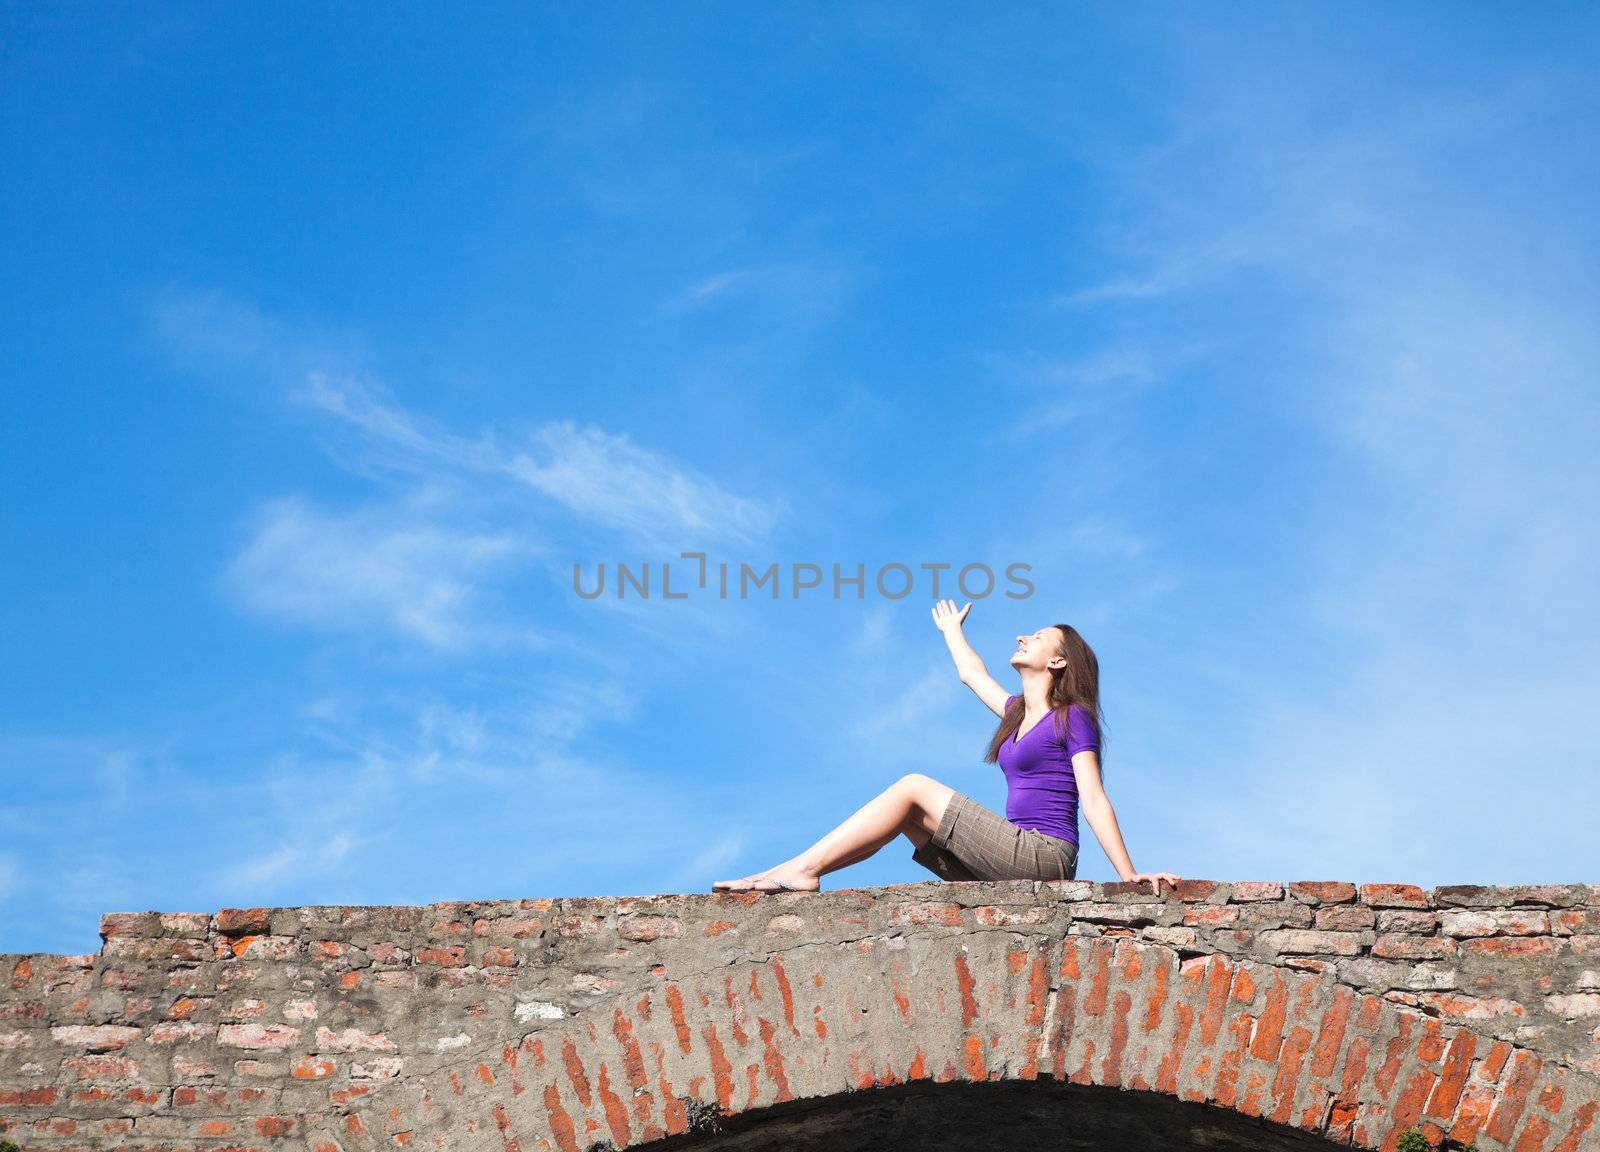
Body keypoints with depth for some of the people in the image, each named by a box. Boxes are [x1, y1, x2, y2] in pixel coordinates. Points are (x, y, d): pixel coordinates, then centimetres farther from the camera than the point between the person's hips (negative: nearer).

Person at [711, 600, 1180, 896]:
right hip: (1015, 863, 8)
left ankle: (802, 869, -16)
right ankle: (801, 872, -8)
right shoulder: (1018, 713, 21)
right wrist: (952, 630, 58)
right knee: (907, 814, 1)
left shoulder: (1072, 719, -2)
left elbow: (1094, 800, -11)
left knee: (914, 788, -12)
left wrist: (1129, 875, -17)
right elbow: (973, 674, 40)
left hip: (1045, 856, -8)